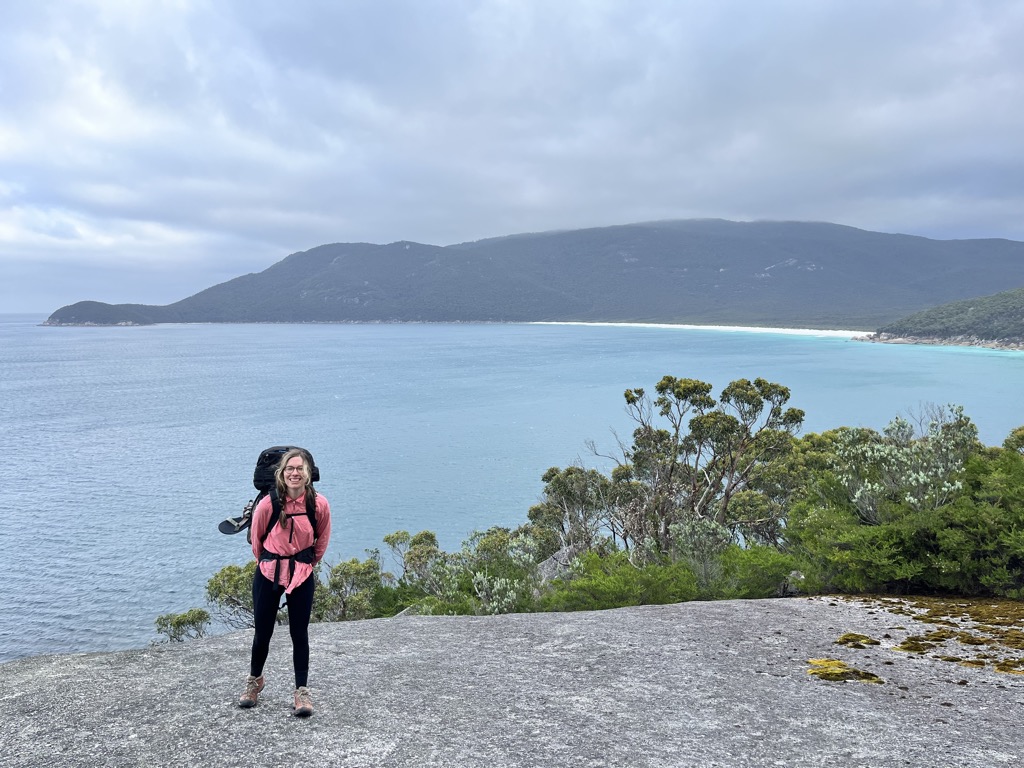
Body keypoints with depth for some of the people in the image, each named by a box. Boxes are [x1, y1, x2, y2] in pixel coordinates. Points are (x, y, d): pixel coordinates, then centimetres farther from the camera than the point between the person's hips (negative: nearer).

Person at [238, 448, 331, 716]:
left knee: (299, 633, 3)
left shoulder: (319, 505, -12)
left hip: (302, 575, 0)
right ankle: (255, 679, 36)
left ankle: (301, 691, 16)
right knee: (262, 631, 9)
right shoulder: (268, 504, -15)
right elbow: (256, 540, 4)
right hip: (269, 573, 0)